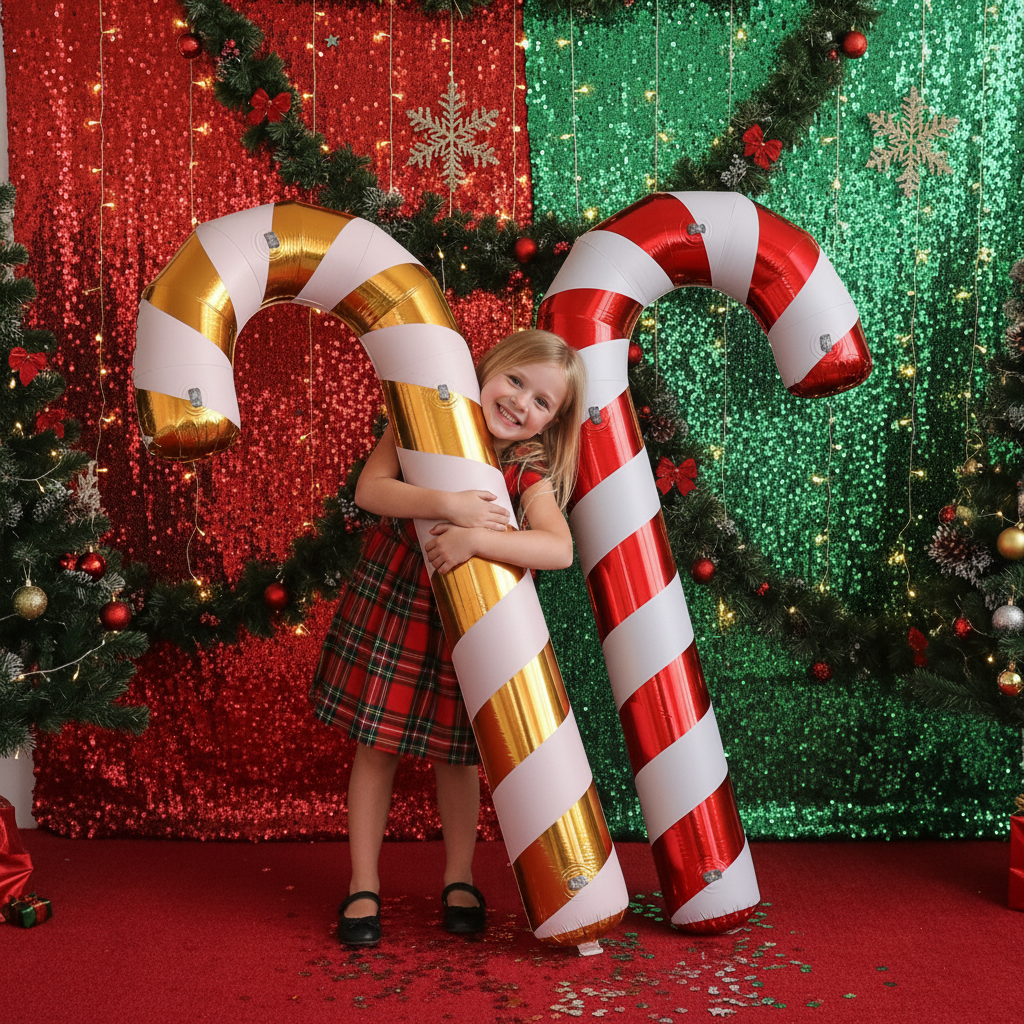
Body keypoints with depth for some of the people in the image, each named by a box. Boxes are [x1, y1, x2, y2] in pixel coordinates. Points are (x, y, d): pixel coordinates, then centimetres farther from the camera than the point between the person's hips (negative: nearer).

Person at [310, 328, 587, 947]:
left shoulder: (531, 473, -12)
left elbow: (560, 550, -29)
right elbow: (370, 488, -22)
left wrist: (475, 538, -38)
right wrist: (447, 504, -34)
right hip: (390, 602, 0)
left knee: (456, 751, 10)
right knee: (376, 745, 6)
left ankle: (459, 879, 31)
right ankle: (364, 886, 20)